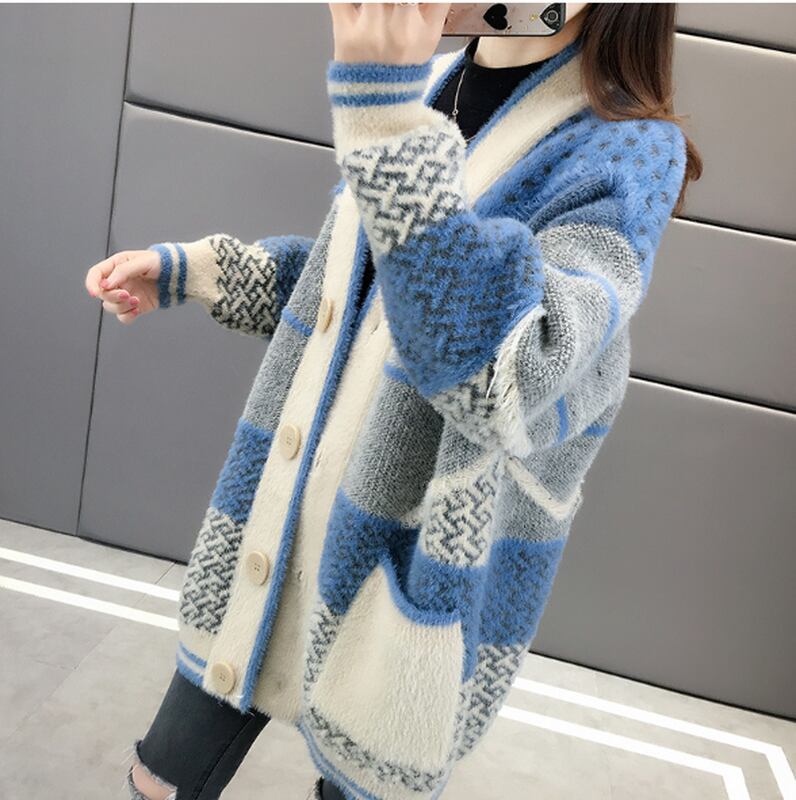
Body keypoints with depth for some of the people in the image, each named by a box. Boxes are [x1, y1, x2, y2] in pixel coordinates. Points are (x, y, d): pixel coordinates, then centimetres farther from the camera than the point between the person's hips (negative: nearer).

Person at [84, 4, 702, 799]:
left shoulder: (626, 147, -16)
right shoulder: (429, 85, 4)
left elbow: (508, 383, -34)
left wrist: (385, 112, -37)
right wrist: (188, 269, 9)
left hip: (410, 584, -5)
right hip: (278, 524, 6)